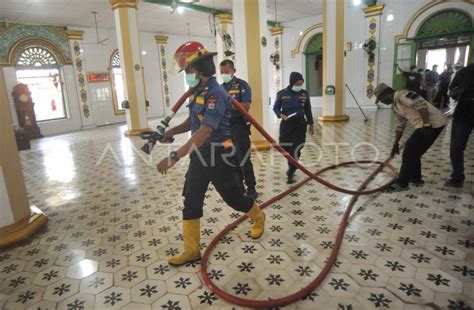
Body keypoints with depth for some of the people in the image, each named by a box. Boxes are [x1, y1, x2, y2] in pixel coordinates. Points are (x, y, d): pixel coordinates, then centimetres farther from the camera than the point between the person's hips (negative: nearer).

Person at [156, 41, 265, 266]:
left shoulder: (215, 94, -21)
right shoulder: (198, 92, 8)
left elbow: (205, 132, -31)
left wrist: (174, 157, -34)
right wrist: (173, 131, 2)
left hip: (219, 156, -8)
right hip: (199, 155, 8)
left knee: (234, 198, 10)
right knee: (191, 203, 7)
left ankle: (258, 218, 41)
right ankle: (191, 250, 19)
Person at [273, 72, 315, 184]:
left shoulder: (304, 94, 1)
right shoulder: (282, 94, -4)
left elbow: (308, 110, 10)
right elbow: (275, 108, 3)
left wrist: (311, 124, 13)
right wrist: (281, 115, -17)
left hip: (300, 124, 0)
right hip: (286, 124, 0)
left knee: (296, 149, -5)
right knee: (285, 148, 7)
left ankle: (290, 174, 6)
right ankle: (292, 167, 37)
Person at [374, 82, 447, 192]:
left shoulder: (400, 95, -11)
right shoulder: (397, 106, 19)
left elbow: (421, 105, -23)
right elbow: (400, 126, 27)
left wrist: (426, 125, -25)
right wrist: (395, 144, 31)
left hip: (432, 123, -10)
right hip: (426, 125, 10)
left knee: (410, 151, -6)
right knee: (414, 152, 17)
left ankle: (402, 183, 1)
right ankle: (416, 178, 32)